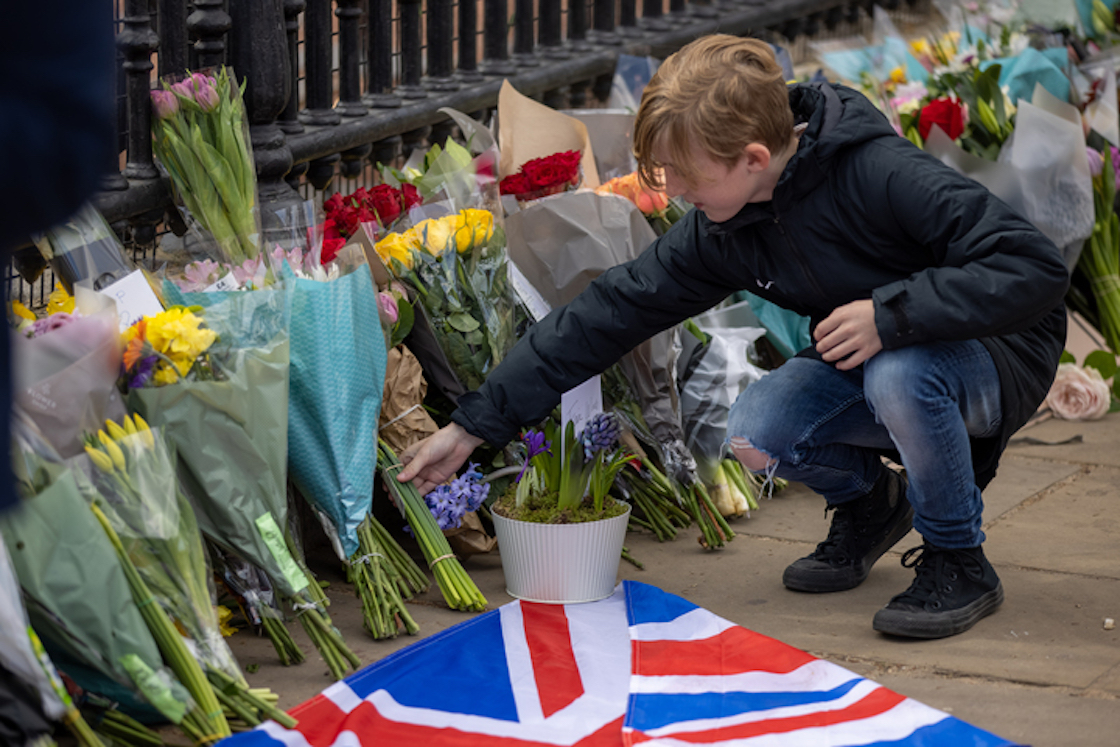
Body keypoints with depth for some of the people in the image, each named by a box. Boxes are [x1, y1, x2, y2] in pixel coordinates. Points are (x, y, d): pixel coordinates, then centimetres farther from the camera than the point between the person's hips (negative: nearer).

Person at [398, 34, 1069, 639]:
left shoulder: (883, 175, -31)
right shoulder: (720, 232, -10)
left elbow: (1039, 268, -35)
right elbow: (611, 313, -5)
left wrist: (891, 313, -38)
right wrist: (474, 425, -6)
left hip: (1000, 356, -6)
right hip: (866, 365, 6)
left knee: (899, 374, -38)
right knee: (756, 434, -19)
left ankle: (959, 561, -12)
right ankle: (867, 500, 14)